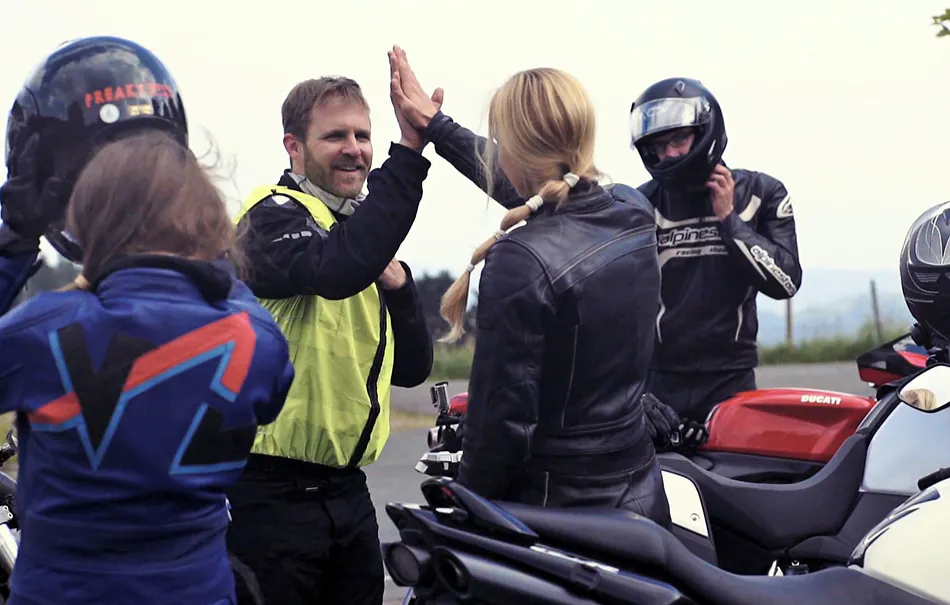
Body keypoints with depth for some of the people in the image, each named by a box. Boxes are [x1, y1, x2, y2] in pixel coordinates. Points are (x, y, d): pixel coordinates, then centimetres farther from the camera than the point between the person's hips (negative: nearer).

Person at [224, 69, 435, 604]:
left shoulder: (362, 231, 16)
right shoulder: (274, 216, -9)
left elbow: (411, 370, 13)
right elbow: (337, 270, -34)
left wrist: (398, 285, -3)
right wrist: (410, 152, -35)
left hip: (347, 492, 8)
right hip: (273, 494, -8)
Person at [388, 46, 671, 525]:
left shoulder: (521, 261, -22)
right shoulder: (636, 216, 1)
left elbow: (502, 418, -19)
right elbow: (534, 188, 19)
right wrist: (436, 125, 28)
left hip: (555, 504, -7)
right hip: (642, 495, 7)